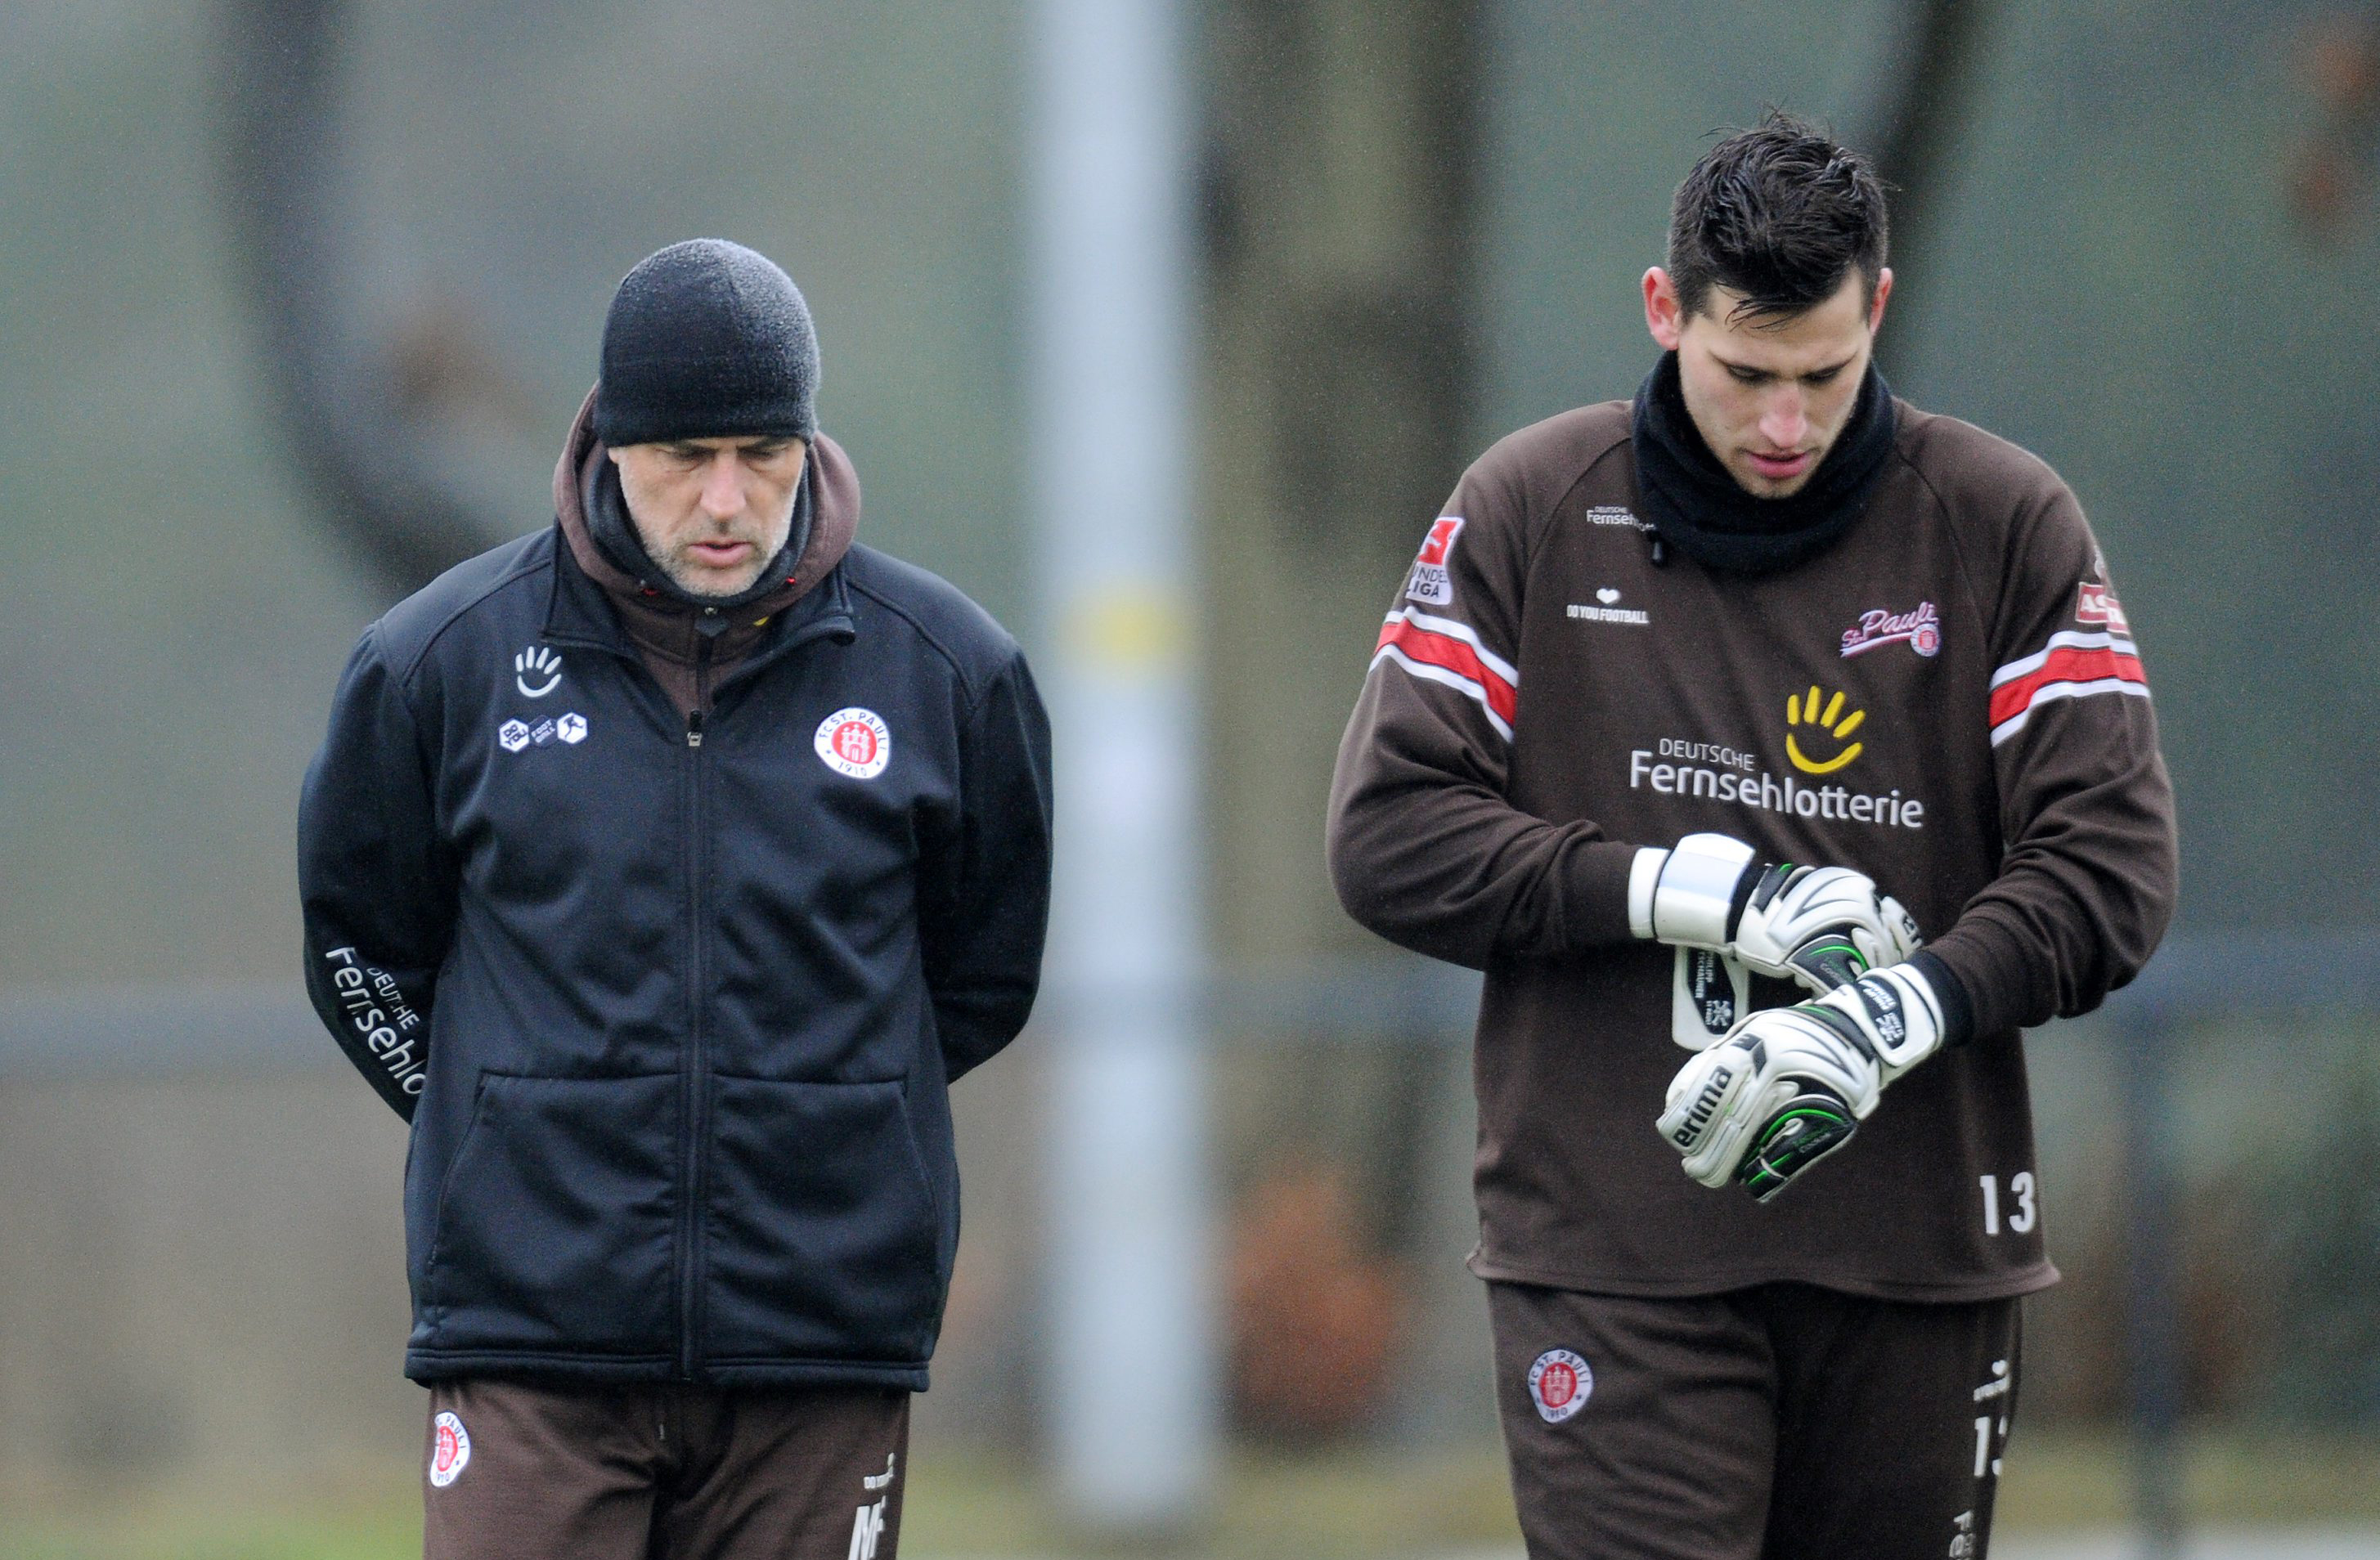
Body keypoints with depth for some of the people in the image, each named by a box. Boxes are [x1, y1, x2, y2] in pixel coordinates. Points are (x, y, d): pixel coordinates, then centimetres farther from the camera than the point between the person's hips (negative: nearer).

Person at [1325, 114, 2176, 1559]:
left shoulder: (2007, 527, 4)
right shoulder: (1530, 511, 4)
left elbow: (2113, 864, -1)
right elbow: (1390, 835, 0)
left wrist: (1909, 1008, -18)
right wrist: (1700, 892, -11)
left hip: (1916, 1265, 2)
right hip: (1612, 1257, -1)